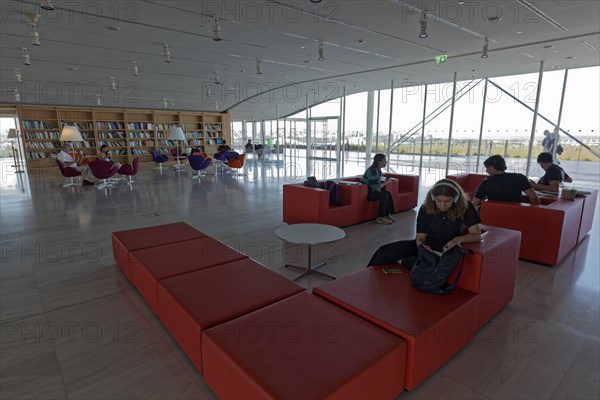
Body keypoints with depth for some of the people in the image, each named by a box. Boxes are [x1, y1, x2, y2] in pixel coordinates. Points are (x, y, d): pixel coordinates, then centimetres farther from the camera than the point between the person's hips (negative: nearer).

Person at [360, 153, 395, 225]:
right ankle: (380, 218, -11)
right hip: (365, 193, -10)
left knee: (388, 193, 2)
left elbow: (377, 183, 14)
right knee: (385, 196, -20)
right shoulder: (372, 171, -24)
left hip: (370, 191, 10)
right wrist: (386, 182, -12)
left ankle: (387, 215, 9)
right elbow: (375, 187, -26)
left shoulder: (378, 170, 6)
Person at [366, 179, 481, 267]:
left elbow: (477, 235, -12)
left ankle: (401, 261, -13)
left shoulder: (465, 207, -14)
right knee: (385, 251, -21)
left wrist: (458, 239, -34)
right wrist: (421, 245, -32)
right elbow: (420, 237, -7)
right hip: (428, 245, 2)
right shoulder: (426, 208, -9)